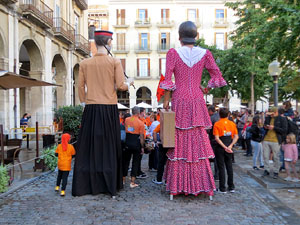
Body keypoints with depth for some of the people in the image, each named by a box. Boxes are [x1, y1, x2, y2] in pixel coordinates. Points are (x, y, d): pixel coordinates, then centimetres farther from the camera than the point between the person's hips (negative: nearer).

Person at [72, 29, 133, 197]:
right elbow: (121, 86, -7)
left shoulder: (85, 63, 5)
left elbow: (81, 87, 6)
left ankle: (85, 185, 14)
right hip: (109, 109, -2)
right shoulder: (115, 62, -3)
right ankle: (109, 185, 15)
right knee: (109, 146, 7)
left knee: (89, 146, 9)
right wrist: (129, 82, 14)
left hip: (91, 108, 2)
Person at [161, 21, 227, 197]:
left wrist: (166, 100, 2)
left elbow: (168, 80, -6)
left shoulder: (173, 53, -3)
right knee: (198, 141, 9)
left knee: (179, 142, 6)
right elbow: (217, 75, 3)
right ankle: (200, 184, 18)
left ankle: (178, 185, 14)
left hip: (179, 101, -2)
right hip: (197, 103, 2)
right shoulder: (205, 54, 3)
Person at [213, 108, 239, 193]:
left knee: (221, 167, 3)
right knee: (229, 166, 14)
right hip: (229, 147, 4)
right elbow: (236, 136, -2)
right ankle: (231, 187, 20)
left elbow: (217, 138, -16)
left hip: (220, 148, -4)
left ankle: (222, 188, 7)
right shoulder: (232, 123, 4)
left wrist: (225, 147, -15)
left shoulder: (217, 124, -8)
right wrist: (230, 146, -9)